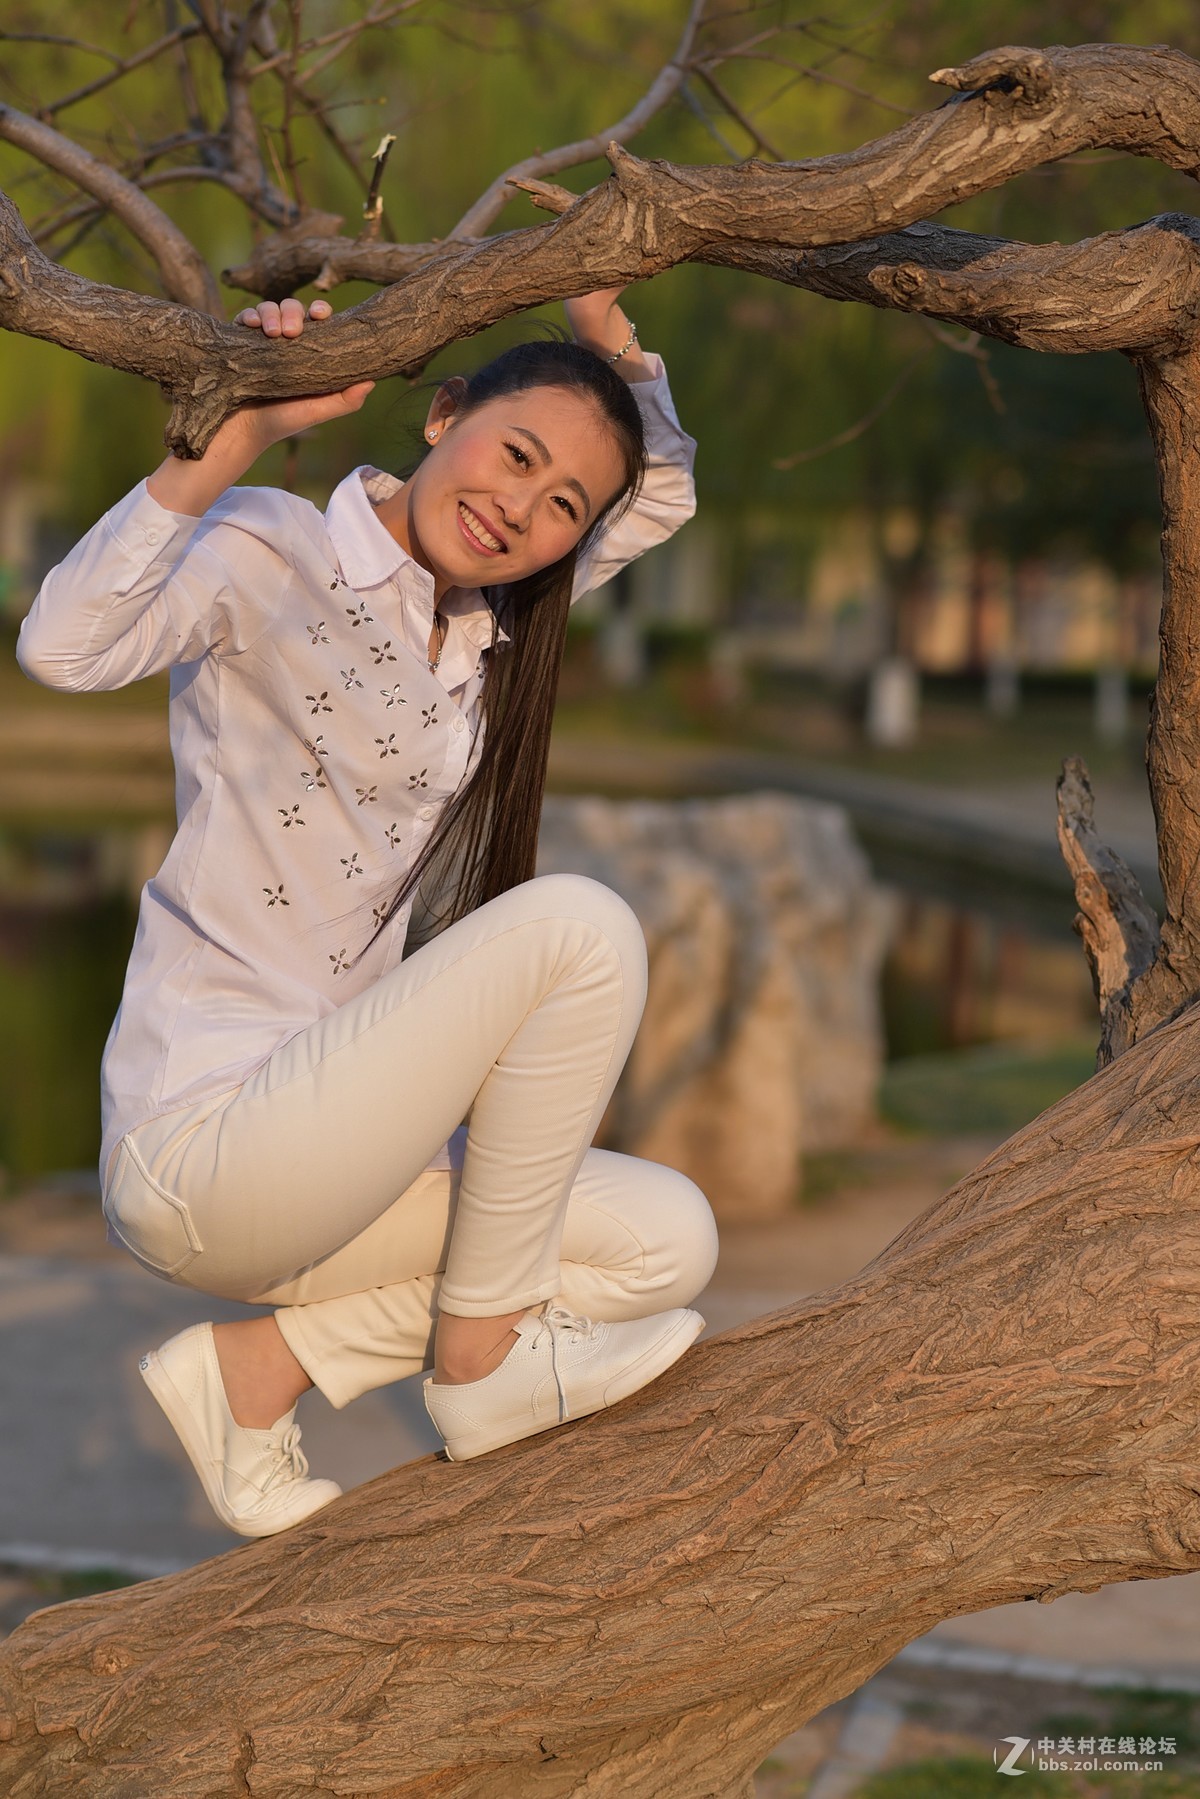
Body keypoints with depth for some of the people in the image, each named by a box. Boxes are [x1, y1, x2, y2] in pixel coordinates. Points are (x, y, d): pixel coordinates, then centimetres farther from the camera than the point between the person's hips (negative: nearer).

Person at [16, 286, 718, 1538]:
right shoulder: (268, 553, -9)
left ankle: (256, 1367, 4)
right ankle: (481, 1359, -7)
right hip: (193, 1148, -9)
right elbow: (63, 647, -28)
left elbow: (663, 494, 24)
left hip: (307, 1141, 9)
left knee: (668, 1243, 4)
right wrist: (238, 434, -34)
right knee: (577, 925, -21)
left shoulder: (481, 628, 13)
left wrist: (605, 330, 5)